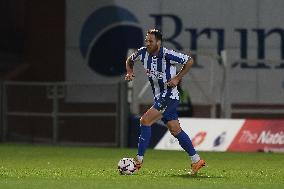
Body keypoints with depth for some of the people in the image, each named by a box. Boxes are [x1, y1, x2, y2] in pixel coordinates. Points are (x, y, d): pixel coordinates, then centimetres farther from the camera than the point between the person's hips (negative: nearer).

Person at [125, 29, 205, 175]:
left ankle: (139, 160, -13)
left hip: (169, 96, -8)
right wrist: (129, 72, 0)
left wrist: (177, 78, -15)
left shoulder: (167, 55, -20)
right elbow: (130, 60, 19)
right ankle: (196, 160, 18)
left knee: (145, 120, -16)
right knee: (175, 130, 10)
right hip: (159, 97, 8)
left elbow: (189, 61, -10)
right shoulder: (143, 52, -1)